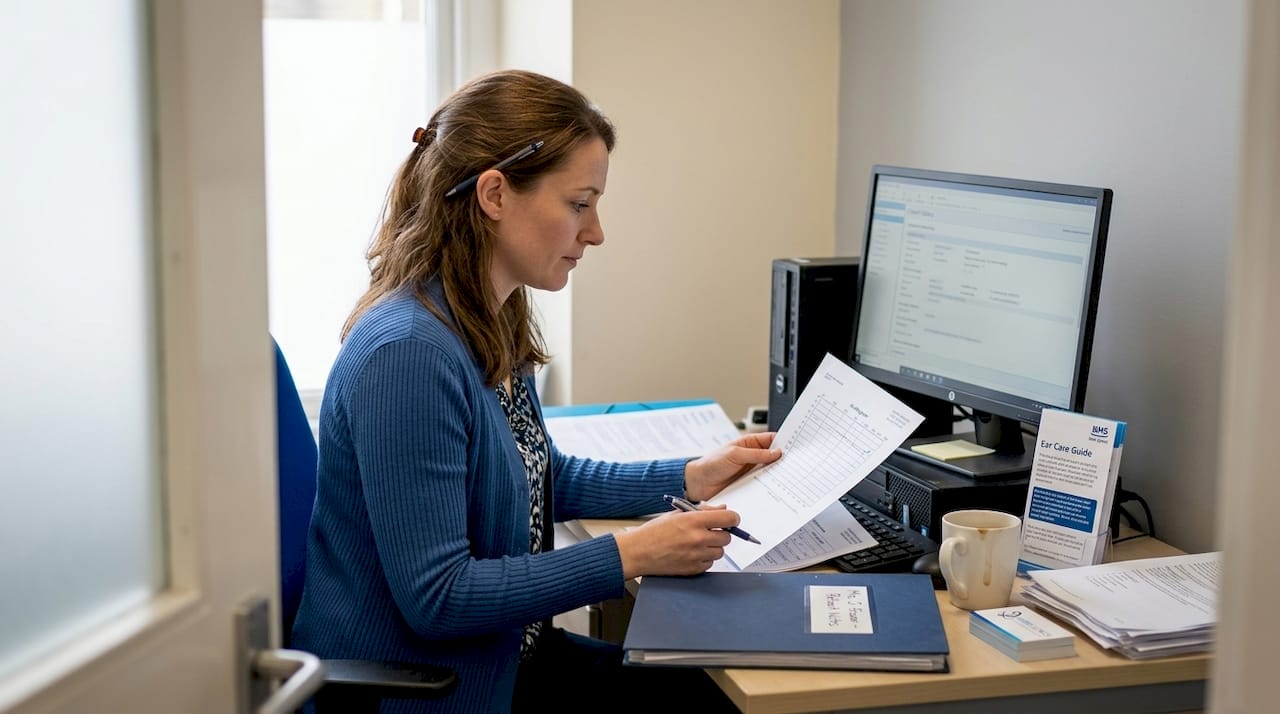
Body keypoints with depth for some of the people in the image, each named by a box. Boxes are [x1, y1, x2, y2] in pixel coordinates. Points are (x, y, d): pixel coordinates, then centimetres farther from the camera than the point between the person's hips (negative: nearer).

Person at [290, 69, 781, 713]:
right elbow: (435, 597, -25)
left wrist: (689, 479, 12)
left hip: (503, 657, 9)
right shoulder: (408, 355, -26)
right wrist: (630, 556, -22)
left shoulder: (497, 324, 4)